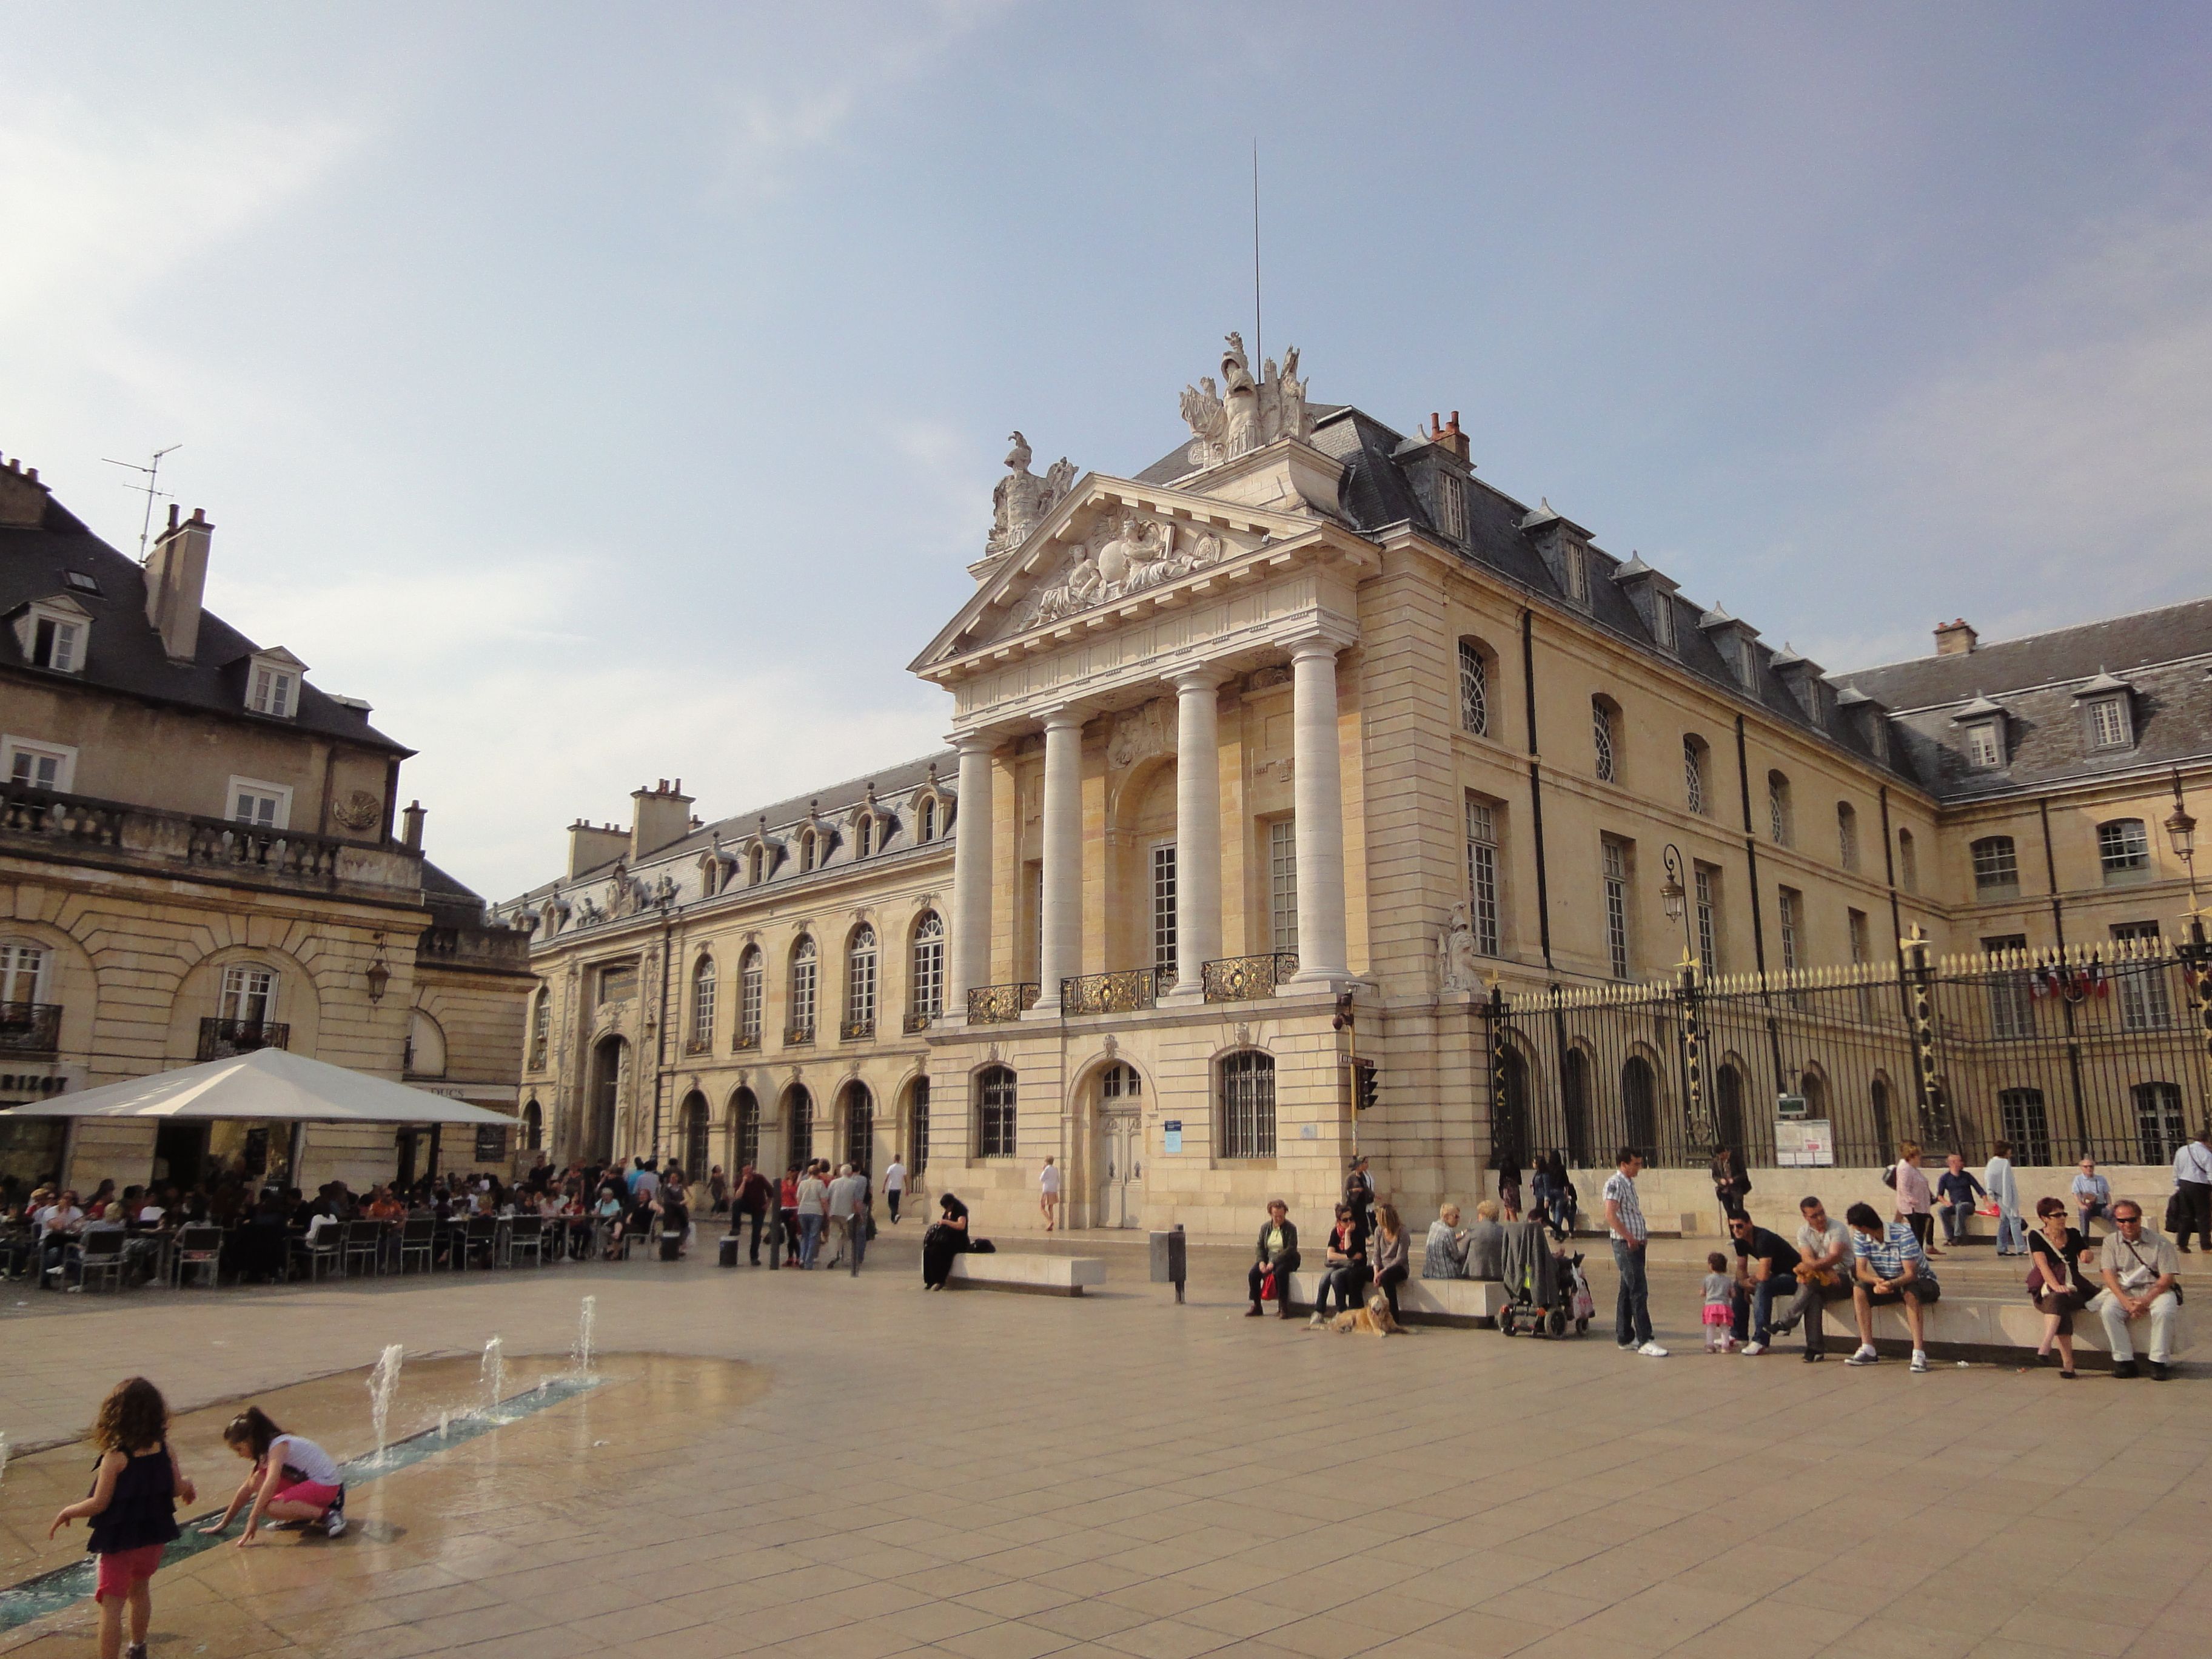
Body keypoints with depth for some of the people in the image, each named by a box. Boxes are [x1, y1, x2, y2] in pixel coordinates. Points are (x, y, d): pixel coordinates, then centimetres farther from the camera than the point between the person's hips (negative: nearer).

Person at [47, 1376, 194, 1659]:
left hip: (120, 1540, -6)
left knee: (111, 1605, 2)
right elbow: (178, 1490, -1)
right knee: (140, 1588, 26)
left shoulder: (115, 1457, -21)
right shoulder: (165, 1449, -7)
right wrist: (188, 1483, 22)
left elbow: (99, 1504, -17)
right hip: (155, 1535, 6)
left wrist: (67, 1512, 0)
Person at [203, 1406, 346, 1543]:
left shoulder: (278, 1445, -17)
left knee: (272, 1507, -27)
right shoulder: (265, 1451, 12)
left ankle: (327, 1514, -18)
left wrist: (253, 1519, -32)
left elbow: (271, 1483, -32)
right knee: (257, 1481, 0)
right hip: (307, 1482, 10)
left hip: (326, 1484, -10)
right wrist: (224, 1523, 19)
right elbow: (247, 1489, 19)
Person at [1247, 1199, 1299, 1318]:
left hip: (1285, 1260, -4)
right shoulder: (1265, 1227, 7)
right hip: (1268, 1258, 4)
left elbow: (1291, 1249, -15)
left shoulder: (1290, 1229, -7)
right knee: (1253, 1274, -22)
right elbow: (1259, 1246, 7)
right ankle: (1256, 1306, -8)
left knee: (1280, 1272, -38)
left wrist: (1274, 1262, -24)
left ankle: (1283, 1307, -26)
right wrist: (1261, 1261, -13)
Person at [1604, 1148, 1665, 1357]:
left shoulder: (1629, 1183, 17)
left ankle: (1625, 1339, 18)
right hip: (1625, 1245, -9)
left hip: (1635, 1244, 9)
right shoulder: (1615, 1183, -13)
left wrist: (1642, 1237, 13)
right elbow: (1610, 1216, -22)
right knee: (1639, 1291, -10)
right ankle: (1644, 1341, -10)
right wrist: (1629, 1238, -22)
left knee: (1628, 1292, 12)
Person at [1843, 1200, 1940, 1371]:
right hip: (1887, 1282, 5)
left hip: (1919, 1280, -5)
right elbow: (1861, 1271, -15)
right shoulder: (1860, 1238, -10)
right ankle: (1868, 1350, -23)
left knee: (1910, 1293, -40)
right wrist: (1877, 1281, -38)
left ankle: (1919, 1353, -41)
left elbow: (1910, 1274, -30)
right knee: (1859, 1290, -23)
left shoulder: (1903, 1234, -27)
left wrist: (1892, 1284, -49)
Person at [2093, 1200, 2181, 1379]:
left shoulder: (2159, 1242, 0)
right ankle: (2124, 1360, -20)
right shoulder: (2111, 1241, 7)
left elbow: (2167, 1278, -6)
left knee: (2164, 1311, -34)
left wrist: (2145, 1301, -19)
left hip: (2154, 1289, -2)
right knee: (2108, 1310, -28)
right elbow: (2108, 1273, -1)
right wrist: (2125, 1301, -17)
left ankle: (2158, 1361, -20)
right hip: (2123, 1290, 2)